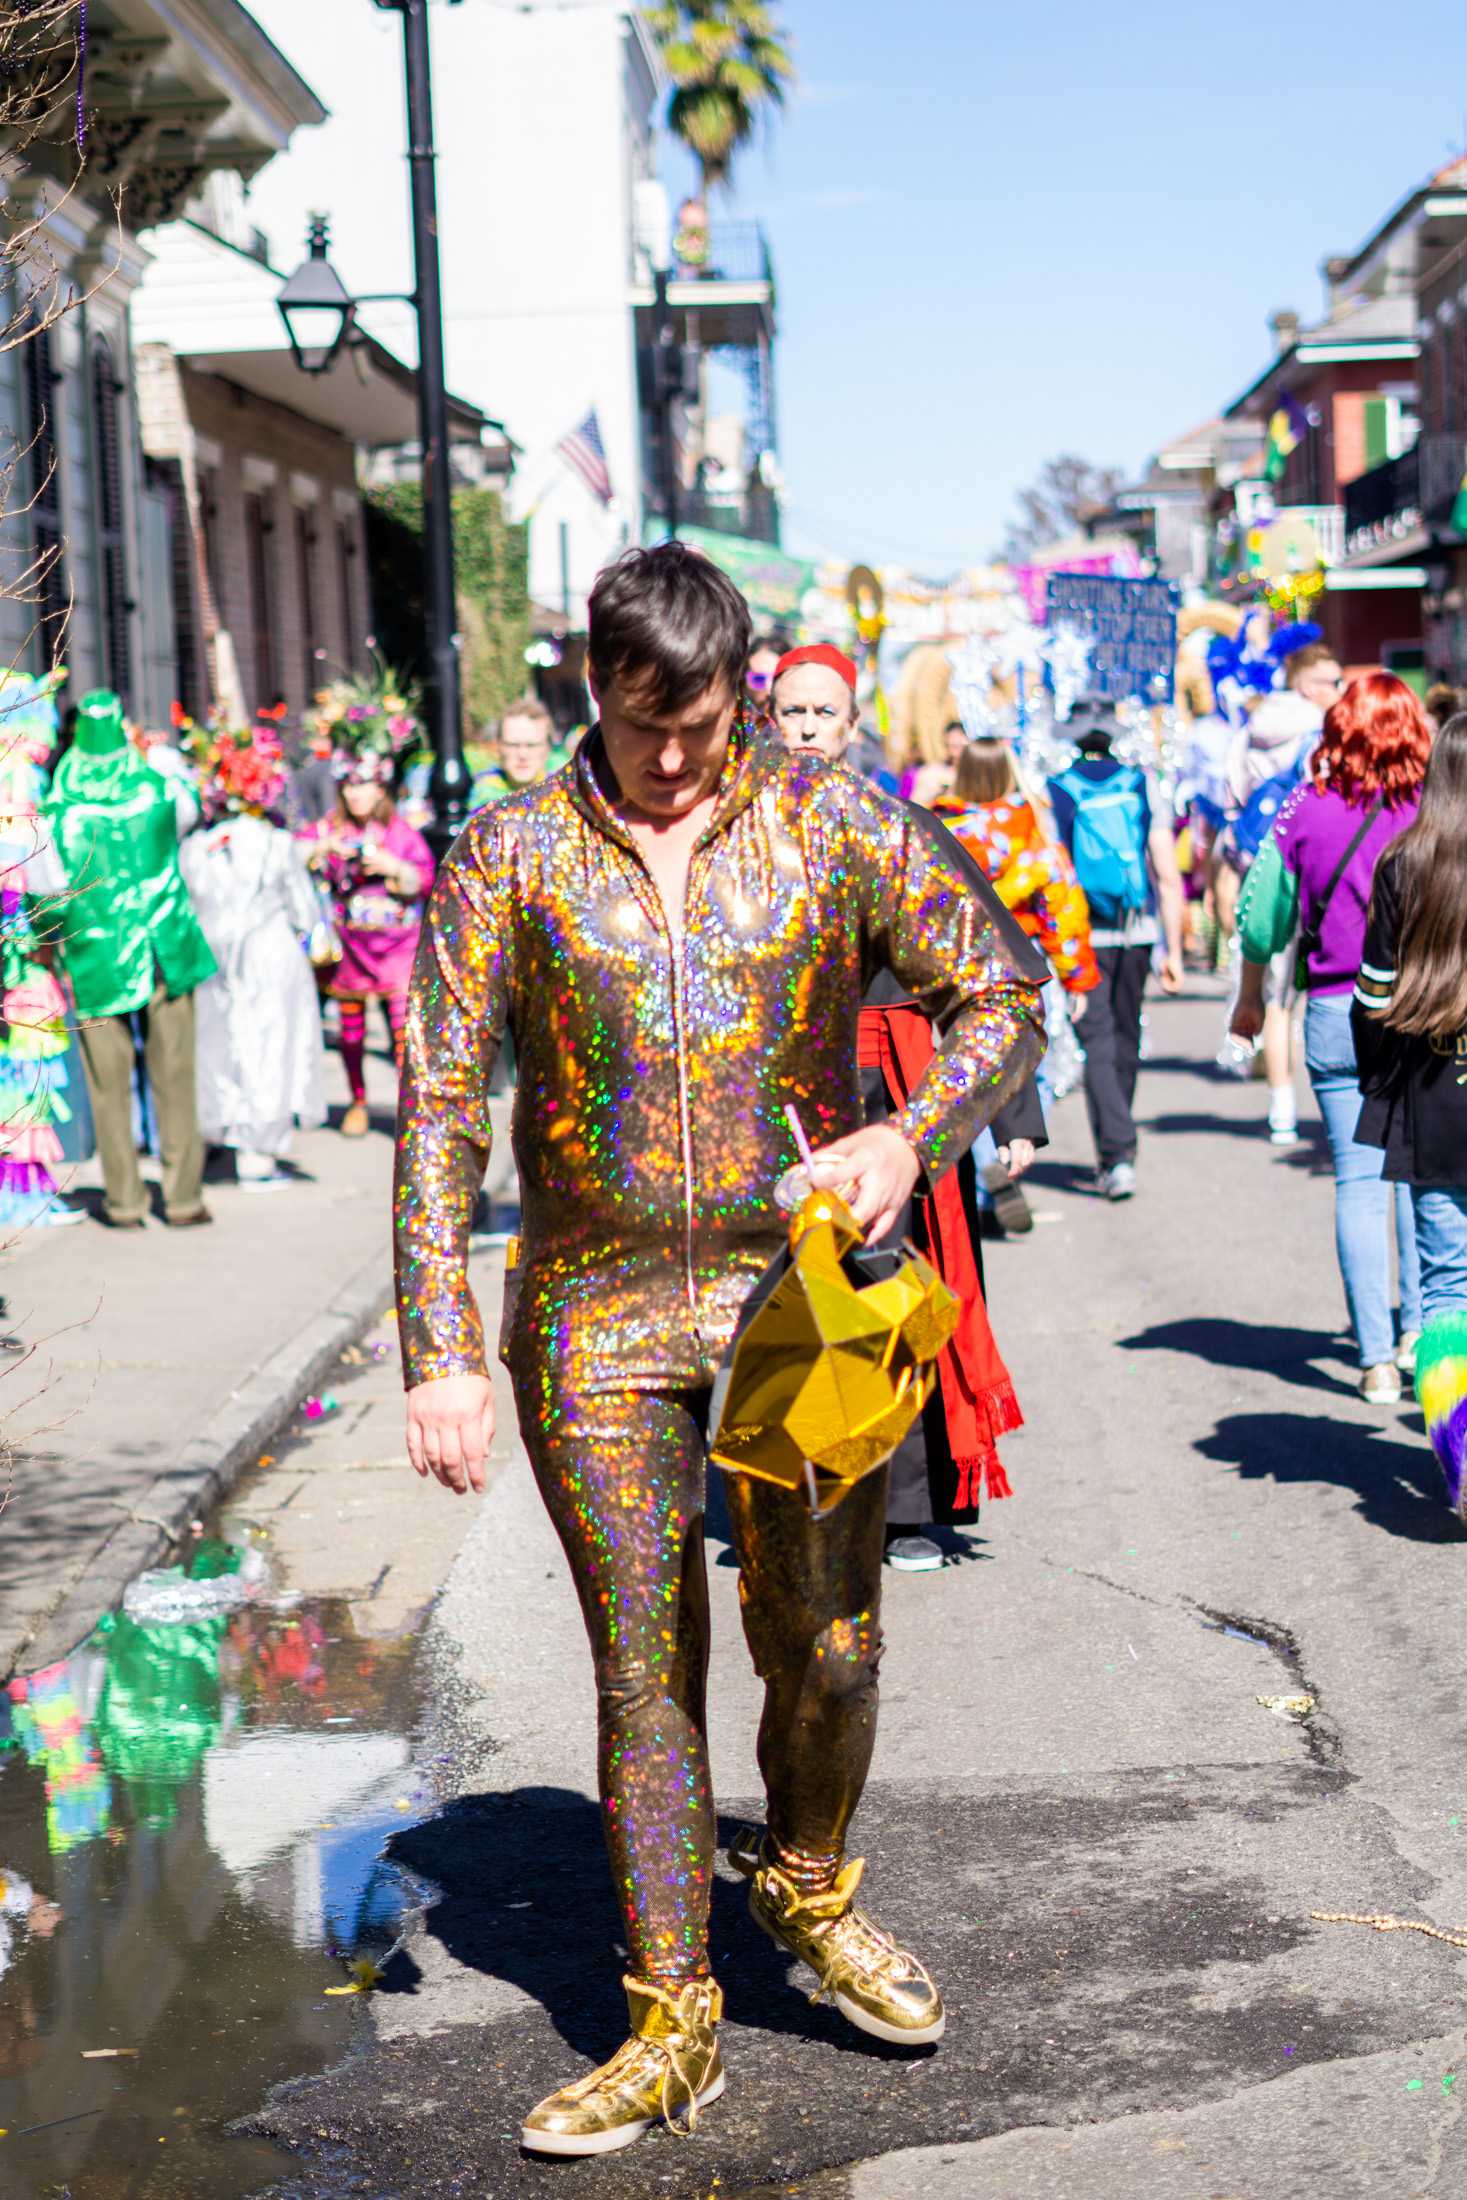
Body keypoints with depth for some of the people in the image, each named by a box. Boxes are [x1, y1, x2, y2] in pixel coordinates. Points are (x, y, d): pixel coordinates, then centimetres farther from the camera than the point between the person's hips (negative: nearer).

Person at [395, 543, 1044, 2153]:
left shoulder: (835, 825, 0)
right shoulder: (515, 854, 0)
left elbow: (1003, 999, 3)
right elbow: (438, 1104, -2)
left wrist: (912, 1133, -19)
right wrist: (439, 1355, -9)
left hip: (801, 1292, 0)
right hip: (597, 1315, 0)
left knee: (826, 1648, 4)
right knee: (645, 1669, 3)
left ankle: (805, 1889, 35)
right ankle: (671, 2027, 16)